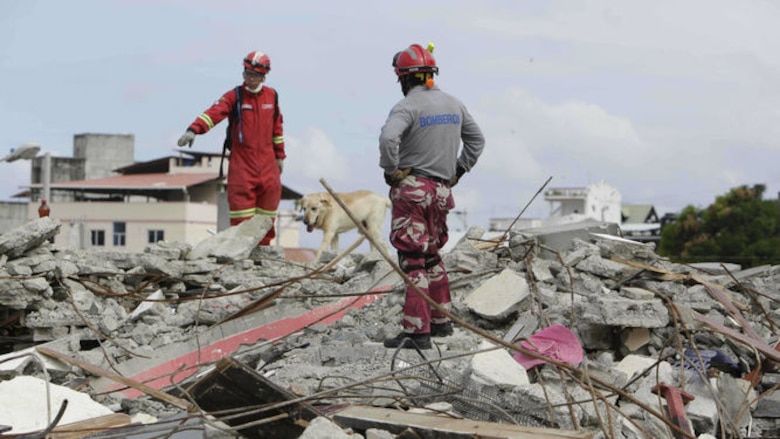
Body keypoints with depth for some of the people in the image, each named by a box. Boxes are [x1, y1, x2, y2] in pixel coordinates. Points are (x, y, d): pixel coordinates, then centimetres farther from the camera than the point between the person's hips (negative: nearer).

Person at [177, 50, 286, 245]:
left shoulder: (272, 96, 10)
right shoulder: (234, 96, -1)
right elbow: (214, 112, -18)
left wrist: (280, 155, 21)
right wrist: (194, 129, -33)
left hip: (266, 160, 4)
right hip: (241, 159, -3)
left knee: (270, 193, 3)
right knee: (241, 200, -7)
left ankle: (262, 247, 15)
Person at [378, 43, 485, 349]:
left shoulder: (408, 105, -13)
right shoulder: (454, 104, 11)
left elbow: (388, 137, -31)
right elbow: (477, 140, 23)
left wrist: (391, 170, -16)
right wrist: (458, 170, 21)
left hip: (412, 189, -7)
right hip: (442, 191, 7)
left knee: (413, 260, -6)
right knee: (431, 255, 21)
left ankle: (417, 332, -8)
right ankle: (441, 320, 28)